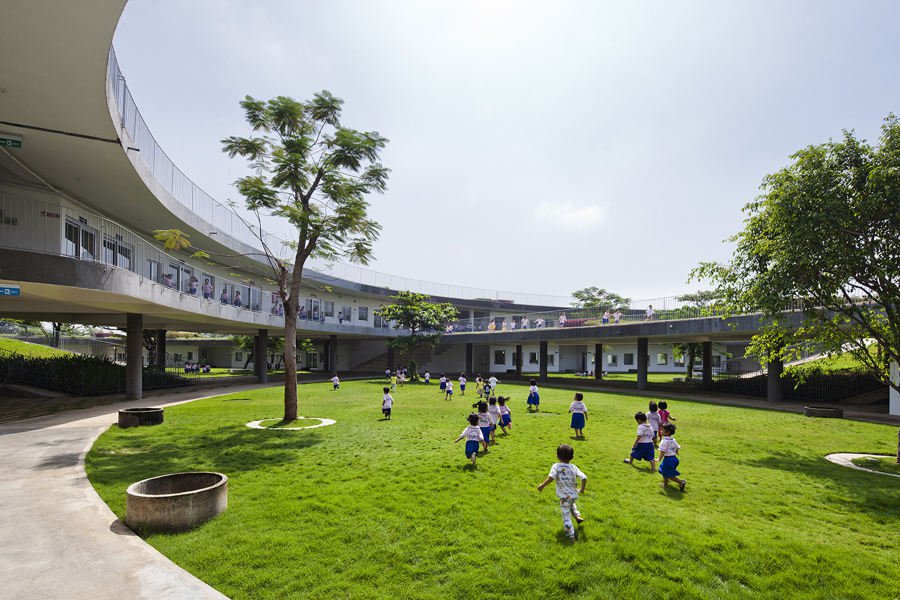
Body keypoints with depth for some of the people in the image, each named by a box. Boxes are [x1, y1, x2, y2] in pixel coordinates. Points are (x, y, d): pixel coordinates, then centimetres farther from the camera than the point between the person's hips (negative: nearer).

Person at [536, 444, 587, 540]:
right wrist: (582, 489, 9)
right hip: (574, 495, 5)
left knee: (566, 516, 8)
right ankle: (577, 516, 31)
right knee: (571, 504, 39)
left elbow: (551, 477, -31)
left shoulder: (556, 466, -15)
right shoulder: (574, 467, -4)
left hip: (564, 497, -5)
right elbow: (584, 478, -8)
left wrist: (542, 485, -23)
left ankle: (570, 535, 11)